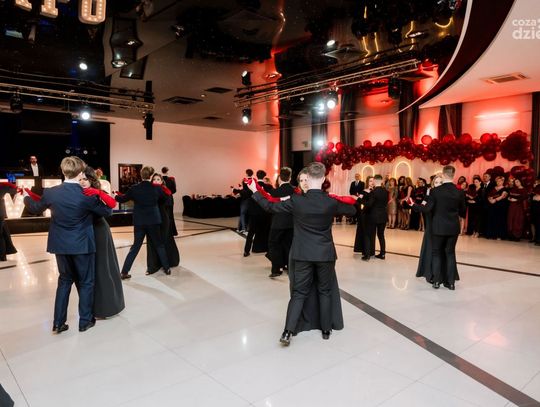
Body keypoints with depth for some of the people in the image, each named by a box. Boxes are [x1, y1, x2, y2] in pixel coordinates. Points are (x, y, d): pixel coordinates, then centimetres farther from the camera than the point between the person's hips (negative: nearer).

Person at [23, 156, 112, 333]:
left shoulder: (50, 192, -6)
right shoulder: (88, 195, -18)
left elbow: (36, 208, 13)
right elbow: (107, 211, -4)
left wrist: (26, 197, 34)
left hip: (60, 245, 4)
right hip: (82, 245, -4)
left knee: (64, 280, 19)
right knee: (86, 282, 12)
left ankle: (58, 323, 23)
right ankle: (85, 321, 21)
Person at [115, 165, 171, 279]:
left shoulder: (134, 188, -5)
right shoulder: (156, 188, -6)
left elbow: (123, 199, 8)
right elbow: (164, 198, 12)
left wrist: (115, 196, 29)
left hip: (139, 222, 1)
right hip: (153, 221, -1)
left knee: (135, 246, 11)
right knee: (159, 245, 14)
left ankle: (124, 272, 11)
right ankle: (166, 268, 20)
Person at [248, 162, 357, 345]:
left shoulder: (296, 201, -12)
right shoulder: (332, 202, -10)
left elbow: (271, 207, -1)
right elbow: (351, 211, 8)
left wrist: (255, 192, 12)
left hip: (303, 255, 0)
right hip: (325, 254, 0)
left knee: (299, 293, 8)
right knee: (325, 292, 16)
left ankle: (288, 331, 1)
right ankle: (326, 329, 26)